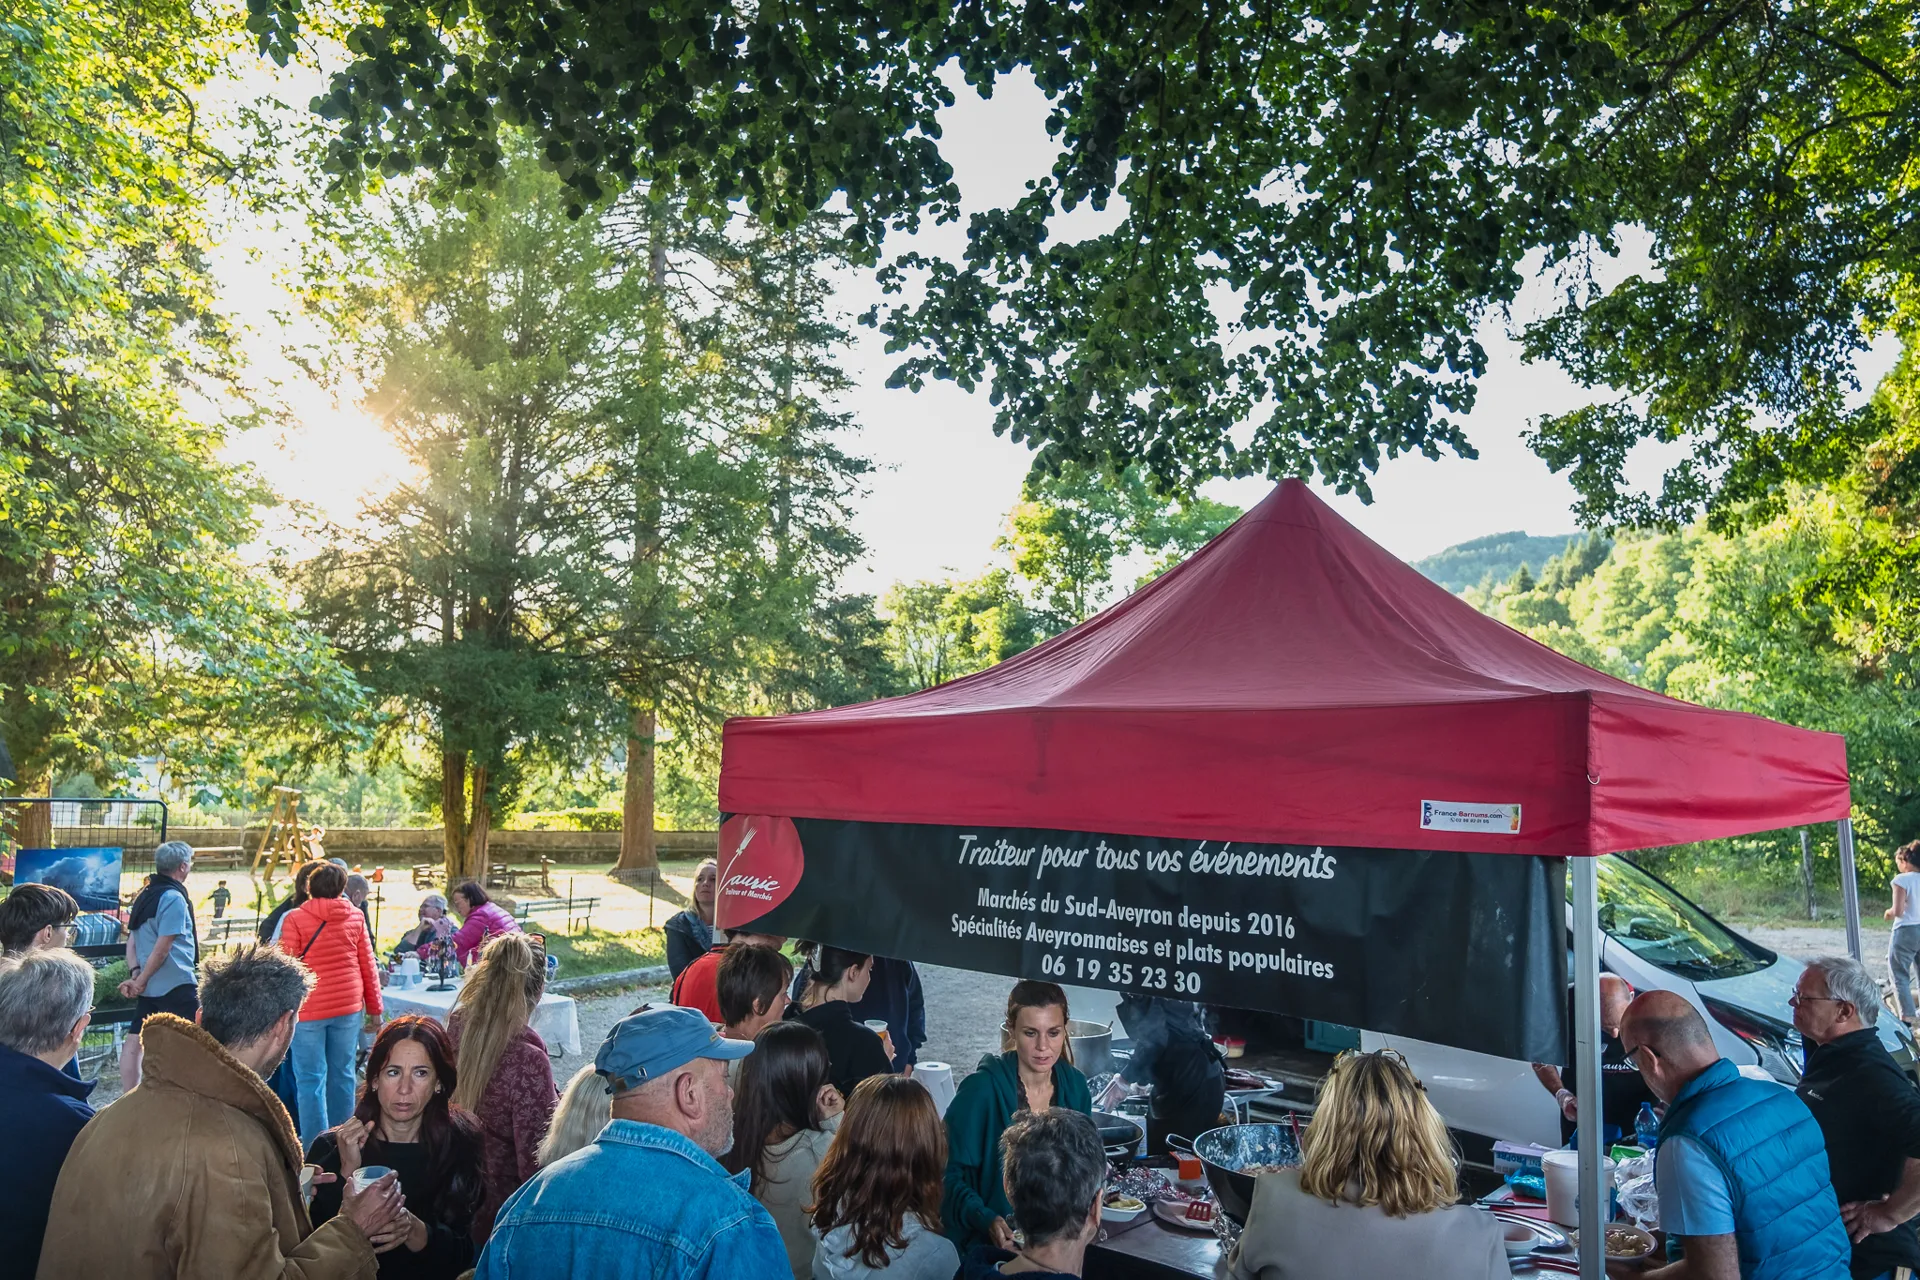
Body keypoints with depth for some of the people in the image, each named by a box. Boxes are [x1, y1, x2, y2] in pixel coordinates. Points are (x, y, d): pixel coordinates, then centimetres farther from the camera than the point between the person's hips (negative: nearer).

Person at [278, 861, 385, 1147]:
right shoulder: (355, 917, 4)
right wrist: (374, 1006, 15)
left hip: (309, 1008, -3)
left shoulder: (295, 919, -6)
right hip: (348, 1006, 4)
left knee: (311, 1078, 3)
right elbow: (368, 965, 7)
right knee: (342, 1074, 12)